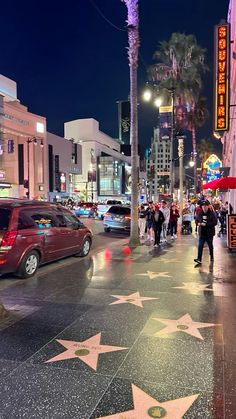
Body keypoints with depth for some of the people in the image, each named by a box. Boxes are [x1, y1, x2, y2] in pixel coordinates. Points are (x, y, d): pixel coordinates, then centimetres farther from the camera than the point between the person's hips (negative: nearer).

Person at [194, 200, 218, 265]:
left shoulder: (212, 213, -11)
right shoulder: (200, 214, 3)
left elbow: (215, 222, -17)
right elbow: (197, 220, 16)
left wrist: (206, 224, -22)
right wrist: (198, 223, -8)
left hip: (209, 233, -3)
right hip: (202, 233, 3)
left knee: (210, 246, 16)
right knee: (200, 246, -5)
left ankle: (212, 257, 37)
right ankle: (199, 259, -7)